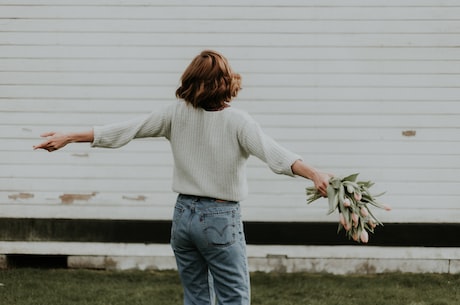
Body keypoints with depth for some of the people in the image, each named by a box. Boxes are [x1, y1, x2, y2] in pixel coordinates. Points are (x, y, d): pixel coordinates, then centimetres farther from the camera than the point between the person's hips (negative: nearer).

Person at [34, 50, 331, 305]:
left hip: (185, 214, 5)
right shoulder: (236, 121, -13)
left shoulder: (176, 114, 0)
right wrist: (314, 174, -40)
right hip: (220, 218, -5)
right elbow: (272, 151, -28)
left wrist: (68, 138, 8)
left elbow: (125, 129, 1)